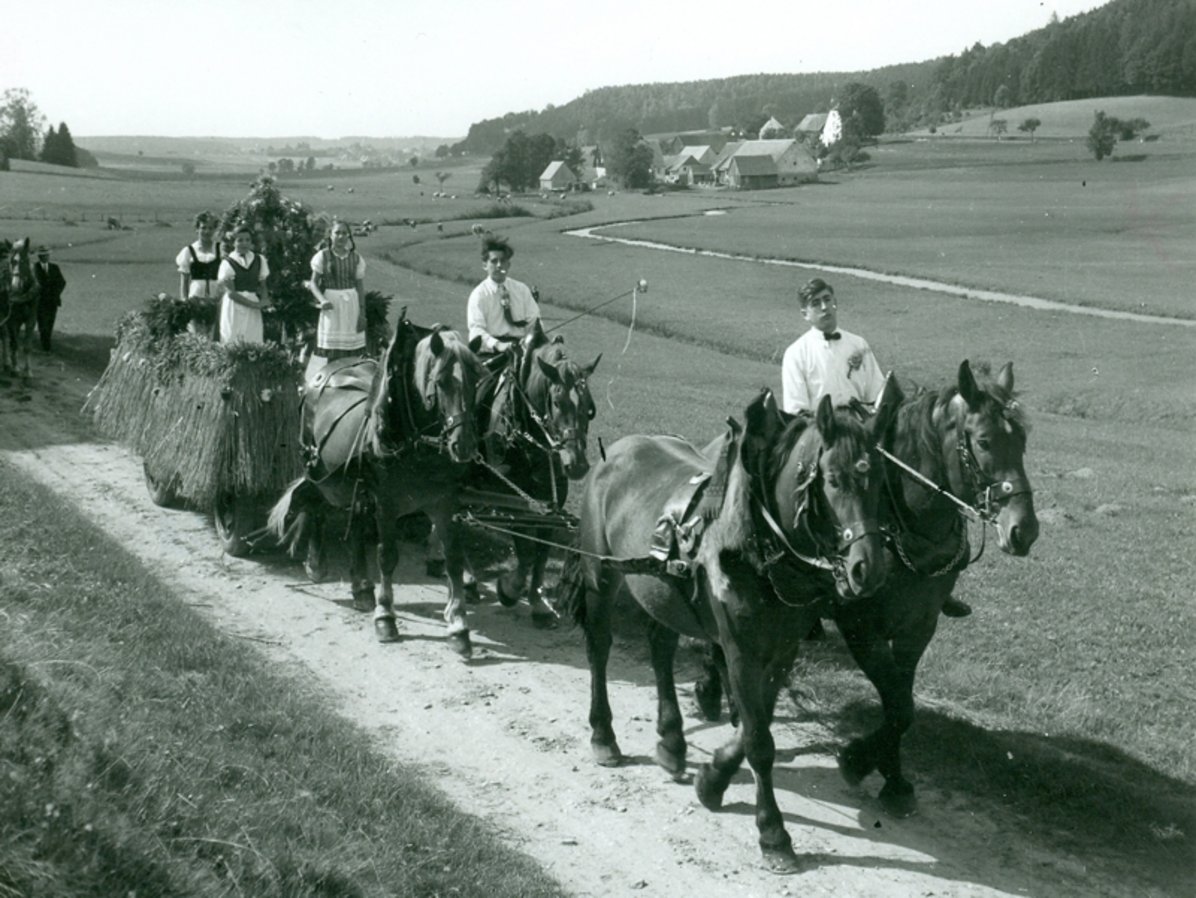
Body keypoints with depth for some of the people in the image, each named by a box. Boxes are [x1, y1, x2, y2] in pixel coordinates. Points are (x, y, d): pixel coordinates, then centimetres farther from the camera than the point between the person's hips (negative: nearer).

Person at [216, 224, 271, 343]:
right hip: (234, 309, -4)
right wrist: (254, 304, -13)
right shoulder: (227, 262, -3)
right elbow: (230, 292, -7)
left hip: (253, 311, 4)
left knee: (255, 342, -3)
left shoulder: (259, 260, 10)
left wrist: (264, 301, -7)